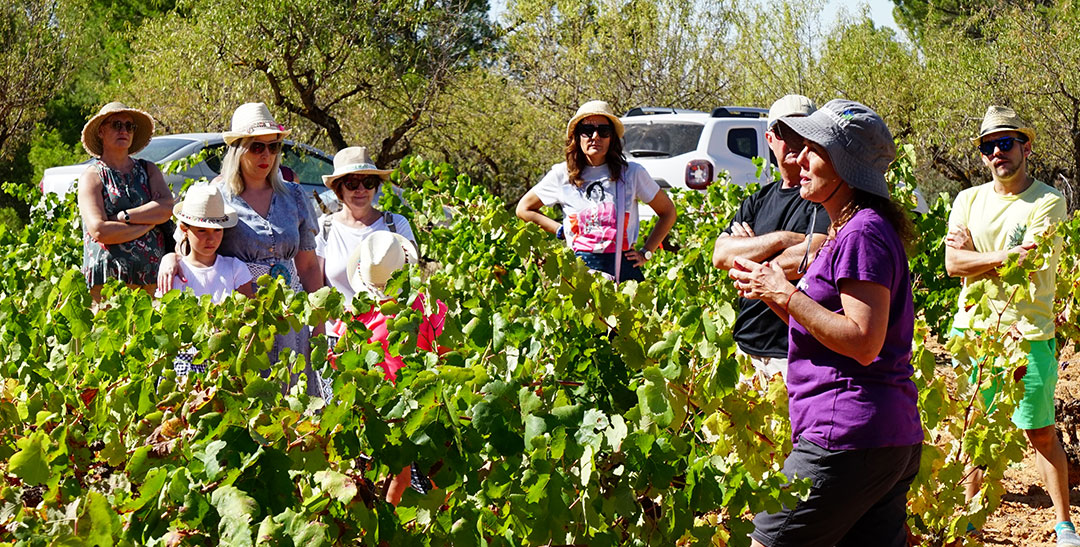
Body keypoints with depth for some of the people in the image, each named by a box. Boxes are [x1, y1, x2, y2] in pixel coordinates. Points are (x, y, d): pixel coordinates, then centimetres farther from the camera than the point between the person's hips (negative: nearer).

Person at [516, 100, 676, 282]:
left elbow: (668, 212, 16)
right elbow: (524, 209, 16)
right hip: (580, 268, 0)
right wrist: (561, 231, 7)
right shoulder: (562, 175, 5)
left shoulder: (632, 173, 5)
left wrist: (645, 253, 9)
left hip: (624, 267, 1)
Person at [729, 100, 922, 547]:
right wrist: (775, 295, 12)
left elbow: (864, 343, -19)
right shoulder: (847, 231, 21)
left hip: (848, 438, -10)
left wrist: (786, 294, -14)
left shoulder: (864, 234, -12)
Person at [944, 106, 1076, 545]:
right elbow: (952, 264, -3)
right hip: (973, 328, 3)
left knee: (1041, 432, 2)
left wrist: (974, 254, -4)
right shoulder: (969, 200, 9)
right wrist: (1004, 256, -14)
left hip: (1028, 332, -3)